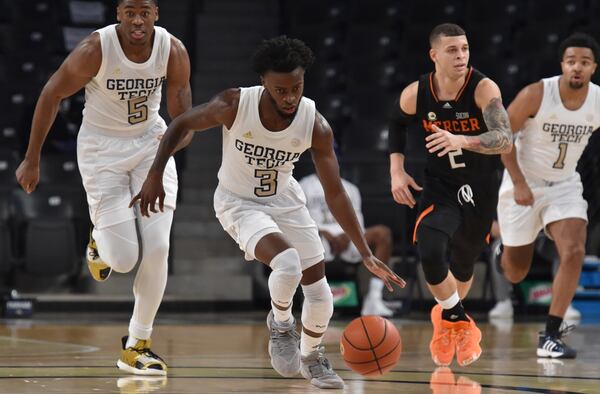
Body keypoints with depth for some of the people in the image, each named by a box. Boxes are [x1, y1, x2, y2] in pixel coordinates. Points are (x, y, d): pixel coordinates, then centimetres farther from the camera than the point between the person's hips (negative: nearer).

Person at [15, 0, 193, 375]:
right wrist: (32, 159, -5)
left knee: (157, 249, -10)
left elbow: (184, 119, -5)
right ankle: (101, 240, 29)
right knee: (124, 259, -10)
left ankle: (137, 346, 6)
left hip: (151, 144, 3)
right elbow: (52, 95, -9)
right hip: (103, 149, -3)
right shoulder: (95, 49, -22)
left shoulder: (173, 52, -13)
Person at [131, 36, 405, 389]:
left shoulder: (316, 126, -22)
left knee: (321, 296, 2)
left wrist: (366, 254, -21)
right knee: (287, 263, -31)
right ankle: (280, 322, 2)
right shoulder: (234, 105, -27)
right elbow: (181, 125, -10)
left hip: (285, 201, 3)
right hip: (239, 202, -3)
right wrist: (155, 176, -15)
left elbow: (335, 193, -16)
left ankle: (310, 357, 33)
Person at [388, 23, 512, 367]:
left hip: (480, 188, 0)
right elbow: (397, 131, 9)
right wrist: (397, 171, -5)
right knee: (430, 252, -25)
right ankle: (458, 322, -1)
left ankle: (450, 319, 48)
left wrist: (460, 140, -50)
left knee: (464, 262, 17)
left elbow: (505, 140, -34)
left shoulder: (484, 89, -22)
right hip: (439, 186, 0)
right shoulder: (414, 95, -13)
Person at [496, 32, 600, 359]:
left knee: (574, 253, -20)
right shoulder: (536, 95, -21)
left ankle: (549, 337, -14)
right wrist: (519, 182, -20)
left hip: (564, 185, 2)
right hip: (524, 184, -2)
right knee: (515, 273, 10)